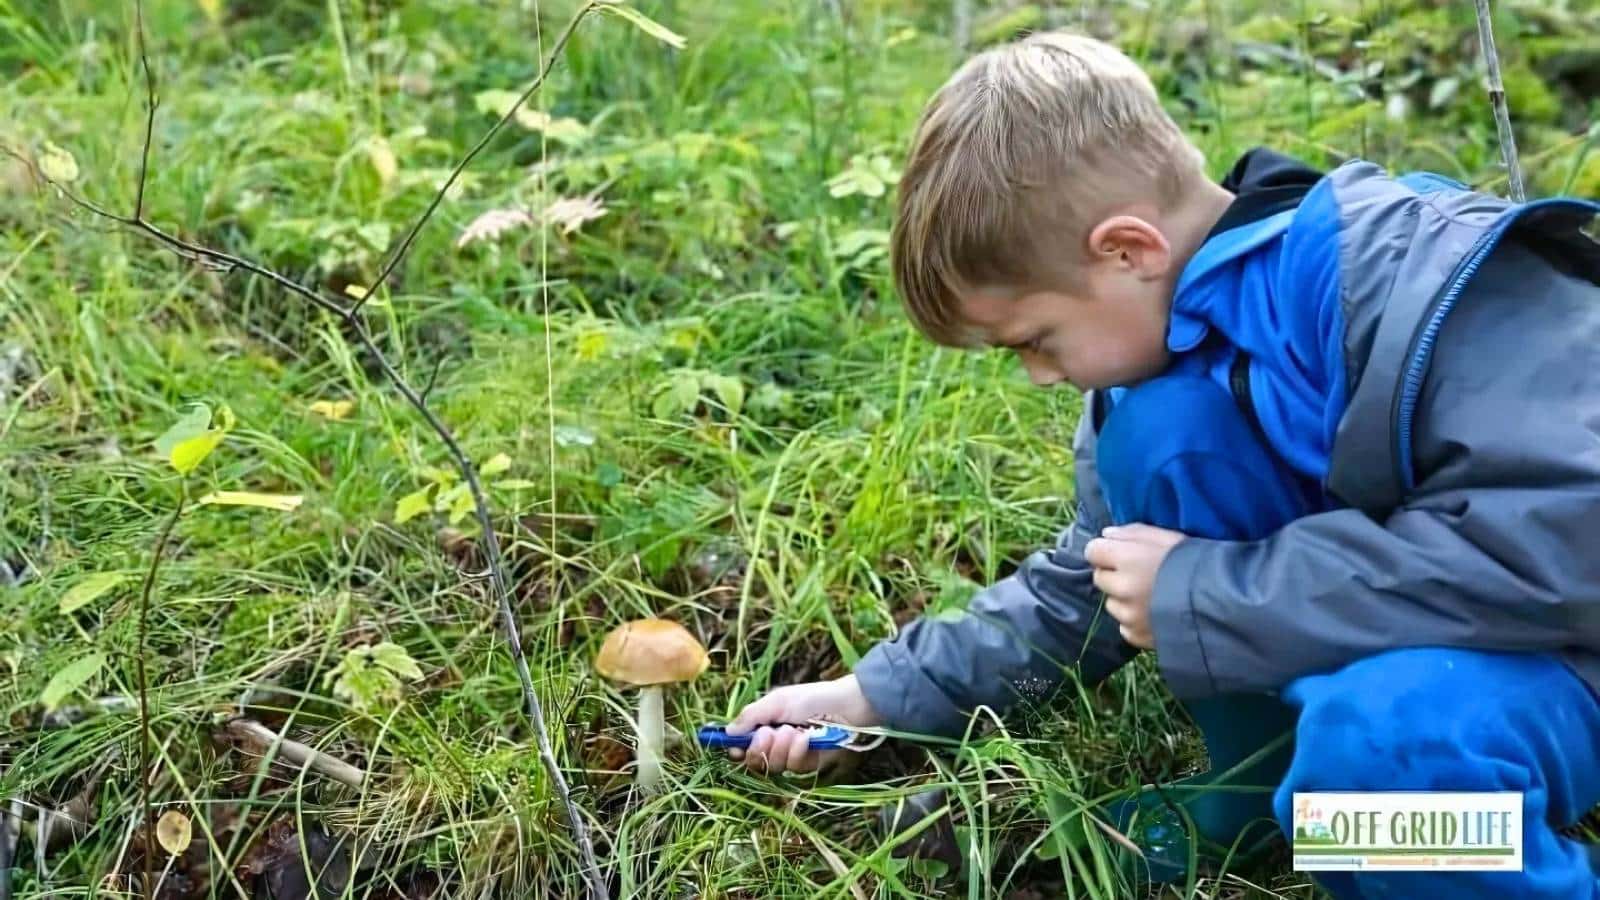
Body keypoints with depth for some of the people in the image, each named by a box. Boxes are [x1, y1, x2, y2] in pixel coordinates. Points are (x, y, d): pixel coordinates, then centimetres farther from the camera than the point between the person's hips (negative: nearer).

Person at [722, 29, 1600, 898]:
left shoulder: (1422, 278, -28)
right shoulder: (1165, 323, -2)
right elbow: (1090, 586, 9)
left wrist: (1202, 600, -31)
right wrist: (873, 696, 5)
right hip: (1368, 634, 8)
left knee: (1382, 732, -40)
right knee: (1153, 432, -17)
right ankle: (1264, 793, 0)